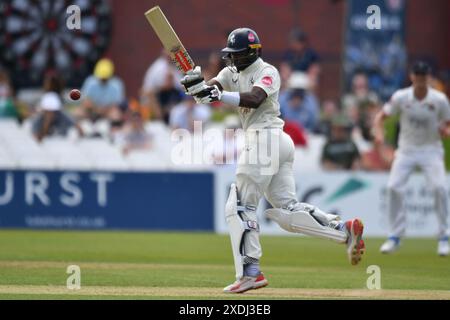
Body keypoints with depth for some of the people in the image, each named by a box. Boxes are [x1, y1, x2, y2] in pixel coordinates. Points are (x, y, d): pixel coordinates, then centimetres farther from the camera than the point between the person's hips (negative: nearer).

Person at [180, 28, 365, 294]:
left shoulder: (267, 72, -5)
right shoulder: (232, 72, 19)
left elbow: (254, 99, -23)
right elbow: (211, 88, 2)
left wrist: (219, 95, -34)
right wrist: (196, 84, -20)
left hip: (265, 138, -9)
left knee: (240, 206, -8)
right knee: (287, 210, 2)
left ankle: (251, 272, -12)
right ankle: (344, 230, -6)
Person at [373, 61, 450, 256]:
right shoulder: (401, 97, -9)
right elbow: (381, 117, 1)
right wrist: (378, 132, -20)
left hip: (431, 150, -1)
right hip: (406, 150, 1)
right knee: (393, 187, -14)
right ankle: (395, 236, 1)